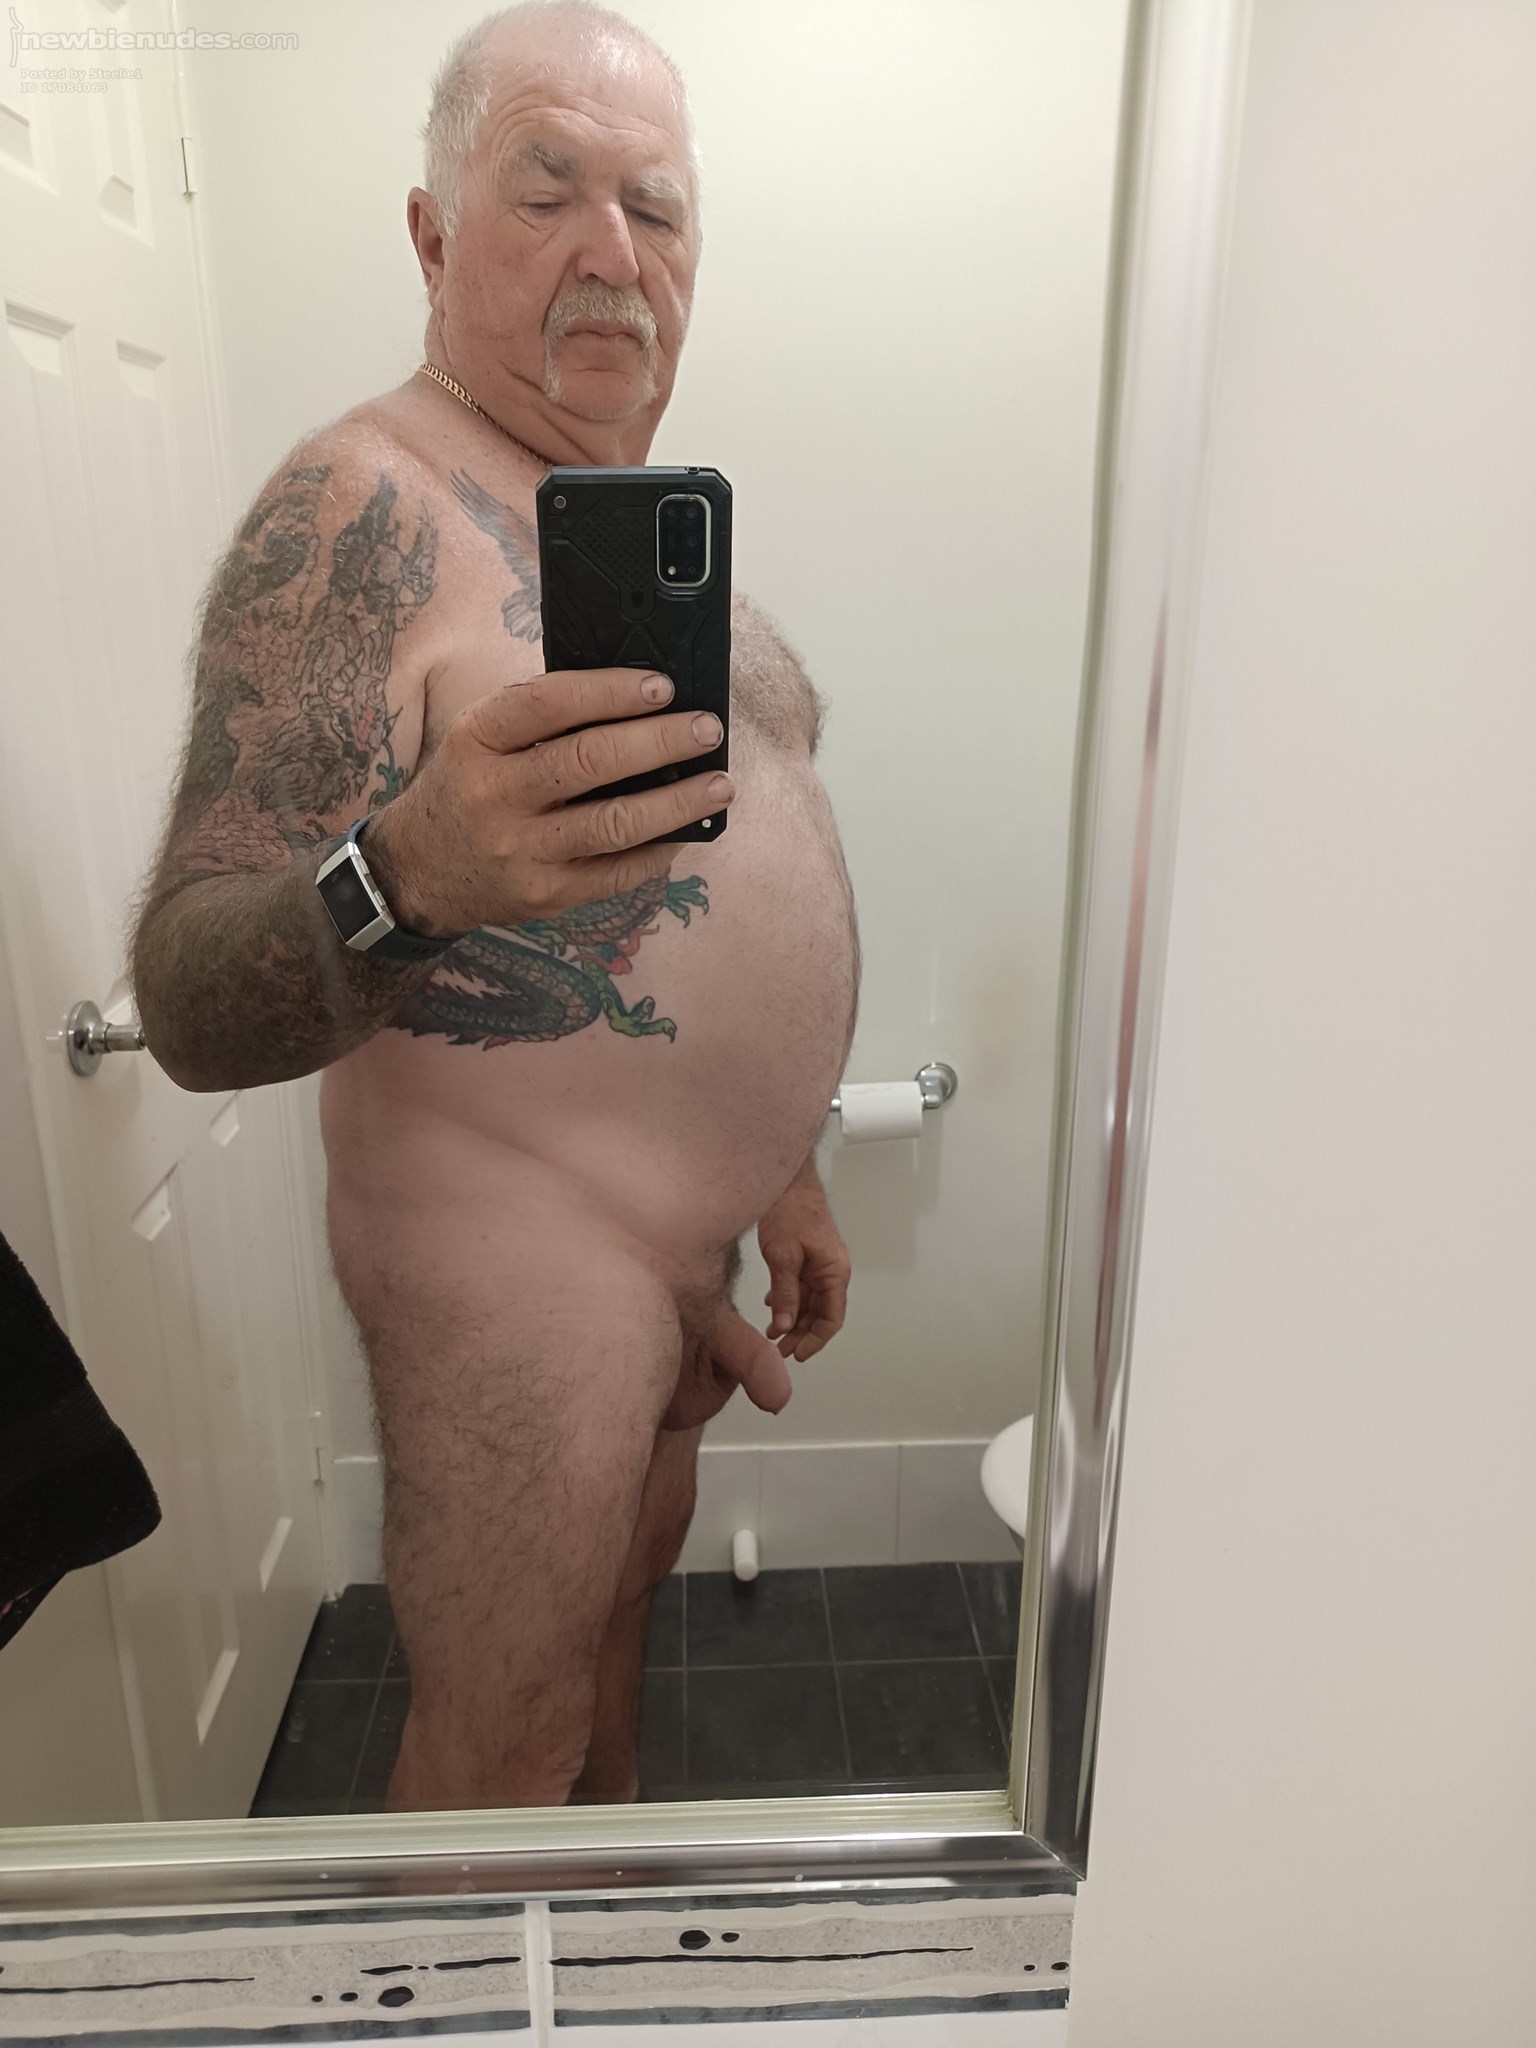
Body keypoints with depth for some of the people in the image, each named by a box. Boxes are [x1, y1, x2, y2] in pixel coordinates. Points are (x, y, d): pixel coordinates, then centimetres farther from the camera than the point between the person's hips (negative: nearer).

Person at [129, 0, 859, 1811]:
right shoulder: (366, 505, -17)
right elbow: (190, 1011, -24)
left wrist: (781, 1171, 15)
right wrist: (409, 878, -45)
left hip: (679, 1233, 9)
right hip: (515, 1252, -9)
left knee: (626, 1594, 27)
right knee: (498, 1757, 9)